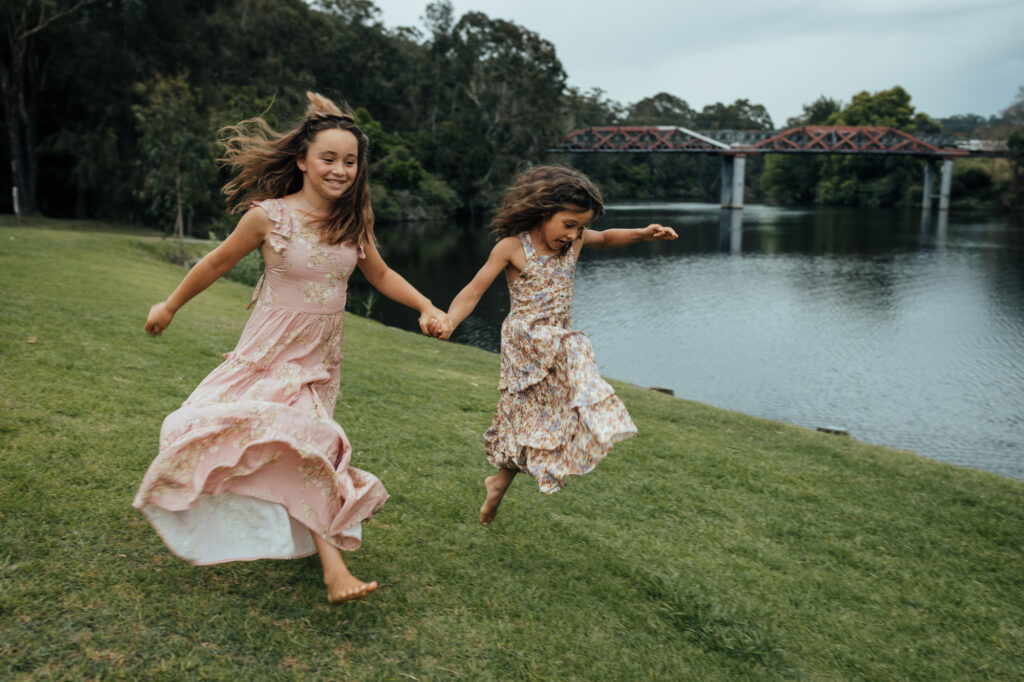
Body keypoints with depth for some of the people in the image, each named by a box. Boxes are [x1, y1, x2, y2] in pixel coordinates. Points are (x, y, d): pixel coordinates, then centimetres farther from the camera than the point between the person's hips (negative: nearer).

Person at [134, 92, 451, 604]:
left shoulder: (354, 221, -1)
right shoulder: (270, 216, -13)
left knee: (307, 447, 4)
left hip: (320, 359, 5)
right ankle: (333, 564, -18)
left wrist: (427, 308, 1)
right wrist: (169, 306, 13)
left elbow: (381, 275, 14)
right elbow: (218, 262, 1)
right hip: (273, 352, -5)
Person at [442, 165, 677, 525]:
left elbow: (605, 238, 22)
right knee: (574, 351, -30)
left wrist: (643, 234, 5)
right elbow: (473, 291, -13)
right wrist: (448, 321, -30)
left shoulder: (573, 242, 2)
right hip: (524, 341, -4)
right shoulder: (511, 247, -12)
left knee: (530, 422, 7)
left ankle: (500, 482, 25)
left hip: (559, 340, 4)